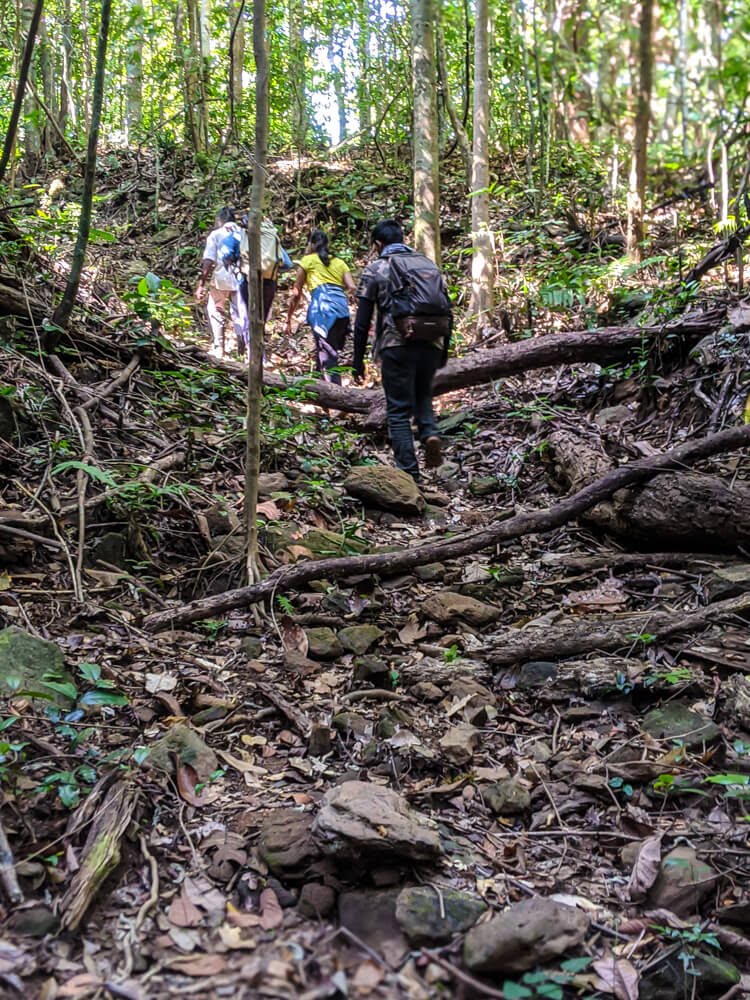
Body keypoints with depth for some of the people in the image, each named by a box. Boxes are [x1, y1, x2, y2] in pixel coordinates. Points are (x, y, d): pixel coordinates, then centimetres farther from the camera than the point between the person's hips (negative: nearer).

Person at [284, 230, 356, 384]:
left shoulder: (308, 260, 18)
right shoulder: (340, 262, 27)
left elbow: (297, 293, 18)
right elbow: (352, 288, 10)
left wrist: (289, 319, 26)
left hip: (322, 306, -5)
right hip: (342, 308, 5)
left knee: (327, 355, -12)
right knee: (323, 352, 15)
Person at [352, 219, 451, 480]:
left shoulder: (375, 269, 6)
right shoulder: (429, 265, 17)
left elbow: (363, 320, 2)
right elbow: (447, 312, 15)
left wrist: (358, 359, 8)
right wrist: (444, 353, 21)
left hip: (397, 344, -4)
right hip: (432, 343, 4)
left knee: (399, 410, 4)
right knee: (422, 395, 25)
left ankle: (409, 475, 1)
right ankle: (430, 433, -3)